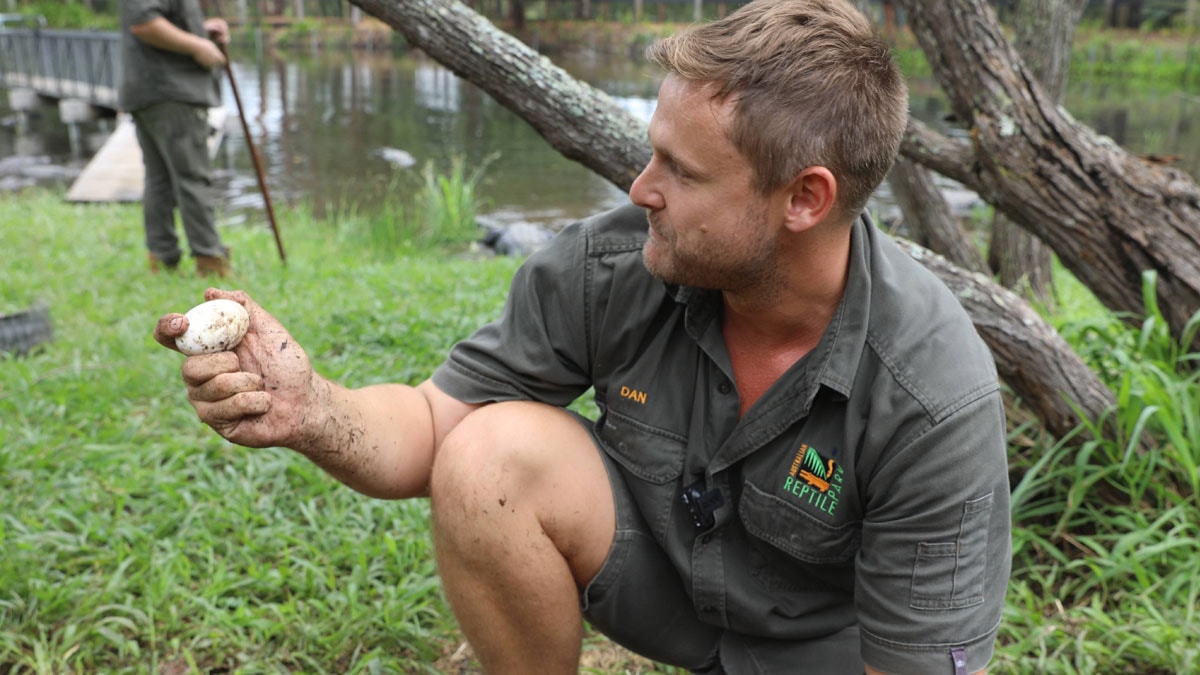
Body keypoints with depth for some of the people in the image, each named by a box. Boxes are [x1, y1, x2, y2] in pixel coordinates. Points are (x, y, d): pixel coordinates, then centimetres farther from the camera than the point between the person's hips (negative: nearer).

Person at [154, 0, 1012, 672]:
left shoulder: (935, 400, -29)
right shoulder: (605, 264, -21)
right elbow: (434, 429, -12)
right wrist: (313, 411, -35)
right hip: (657, 562, 2)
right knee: (491, 455, -24)